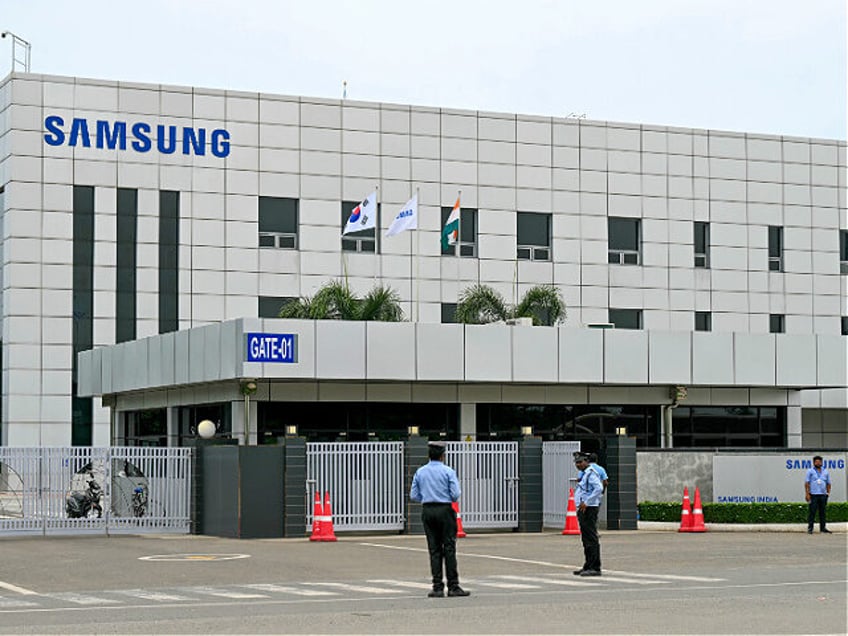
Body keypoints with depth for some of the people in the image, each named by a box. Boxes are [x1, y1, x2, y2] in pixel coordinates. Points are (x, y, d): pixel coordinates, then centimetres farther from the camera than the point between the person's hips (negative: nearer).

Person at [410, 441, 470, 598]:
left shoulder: (420, 472, 6)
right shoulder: (448, 471, -6)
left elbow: (414, 496, 7)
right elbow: (456, 494, -10)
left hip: (427, 510, 4)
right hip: (445, 510, -4)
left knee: (434, 549, 6)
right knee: (449, 548, -1)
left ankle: (437, 587, 3)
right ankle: (453, 587, -1)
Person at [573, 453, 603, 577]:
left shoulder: (591, 473, -11)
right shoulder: (583, 474, 20)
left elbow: (599, 488, -24)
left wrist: (586, 502, -23)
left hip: (589, 509, -11)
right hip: (583, 509, 11)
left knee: (591, 539, -10)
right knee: (586, 539, 13)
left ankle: (595, 568, -11)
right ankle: (588, 567, 19)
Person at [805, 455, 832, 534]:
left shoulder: (825, 472, 14)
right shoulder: (810, 471, 3)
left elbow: (828, 483, 18)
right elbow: (806, 483, -1)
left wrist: (828, 493, 9)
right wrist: (807, 494, -9)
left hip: (823, 495, 4)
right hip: (813, 495, -4)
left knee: (822, 512, 7)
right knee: (812, 512, -6)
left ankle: (823, 527, 13)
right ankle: (810, 528, -3)